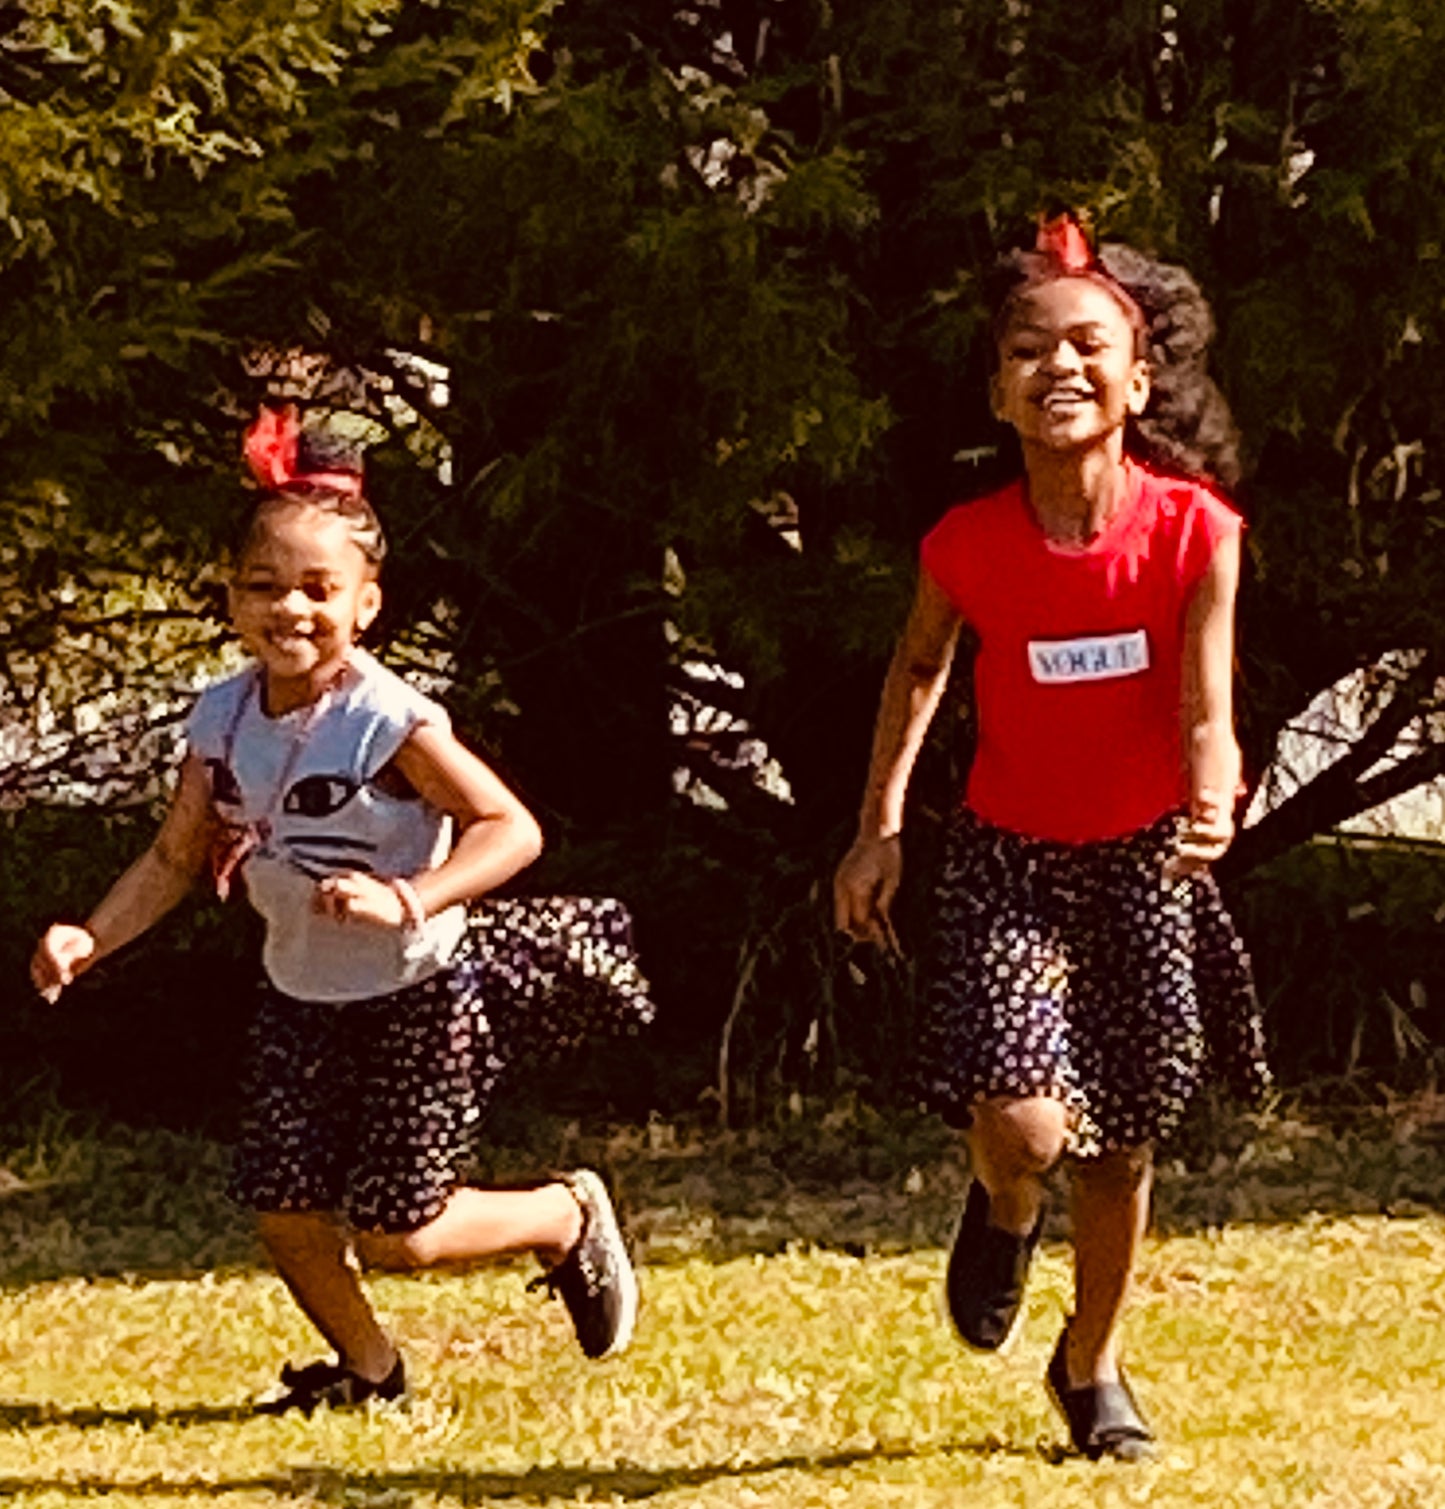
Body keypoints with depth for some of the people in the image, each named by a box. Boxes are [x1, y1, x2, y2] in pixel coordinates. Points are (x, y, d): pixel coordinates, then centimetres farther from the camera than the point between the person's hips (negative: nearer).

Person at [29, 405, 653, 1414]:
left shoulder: (388, 722, -23)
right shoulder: (224, 719, -5)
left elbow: (513, 828, -23)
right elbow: (176, 859, 3)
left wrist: (405, 899, -36)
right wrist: (90, 939, -11)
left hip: (418, 999, -6)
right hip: (301, 999, 6)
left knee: (397, 1235, -4)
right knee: (284, 1211, 3)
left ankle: (570, 1217, 24)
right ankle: (368, 1367, 31)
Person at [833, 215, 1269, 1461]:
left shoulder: (1193, 528, -15)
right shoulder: (970, 543, -13)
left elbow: (1206, 711, -16)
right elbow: (920, 668, 7)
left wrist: (1213, 811, -38)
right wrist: (878, 827, 4)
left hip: (1144, 862, 1)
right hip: (1009, 858, -1)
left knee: (1121, 1145, 10)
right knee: (1022, 1127, -19)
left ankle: (1093, 1368, 35)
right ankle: (1003, 1217, 20)